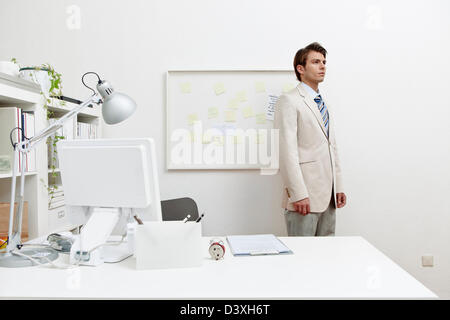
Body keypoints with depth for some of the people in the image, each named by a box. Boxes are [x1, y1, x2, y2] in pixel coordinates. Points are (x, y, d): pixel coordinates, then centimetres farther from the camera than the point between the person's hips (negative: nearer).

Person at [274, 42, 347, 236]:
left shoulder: (323, 103, 20)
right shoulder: (289, 101, -7)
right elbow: (287, 151, -15)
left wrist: (338, 187, 15)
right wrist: (298, 194, -19)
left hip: (328, 196, 8)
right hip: (305, 197, -8)